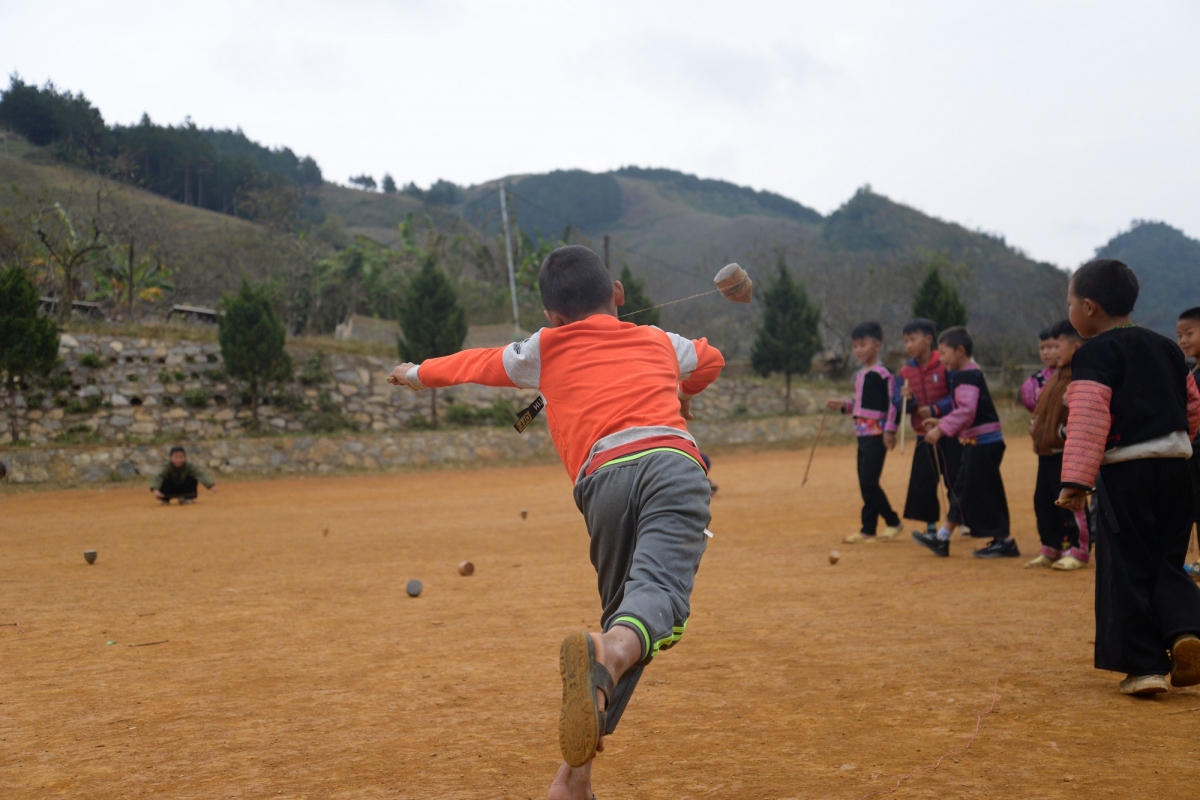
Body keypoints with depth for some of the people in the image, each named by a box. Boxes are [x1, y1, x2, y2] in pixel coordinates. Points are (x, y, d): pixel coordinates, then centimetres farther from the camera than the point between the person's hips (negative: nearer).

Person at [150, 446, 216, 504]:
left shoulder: (189, 466, -22)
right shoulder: (167, 467, -25)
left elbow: (201, 475, -37)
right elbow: (158, 477, -41)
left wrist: (211, 485, -55)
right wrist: (155, 490, -62)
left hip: (184, 491, 1)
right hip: (171, 492, -1)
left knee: (193, 479, -25)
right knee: (164, 481, -30)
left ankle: (189, 498, -6)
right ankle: (165, 500, -6)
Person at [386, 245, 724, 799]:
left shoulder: (545, 349, 27)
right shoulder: (661, 342, 32)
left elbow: (476, 363, 42)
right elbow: (709, 360, 53)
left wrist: (417, 374, 61)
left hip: (603, 476, 1)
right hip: (673, 460, 0)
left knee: (620, 615, 12)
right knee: (657, 588, -22)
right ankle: (605, 659, -55)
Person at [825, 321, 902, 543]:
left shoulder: (882, 373, -11)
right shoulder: (859, 375, 15)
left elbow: (892, 402, -14)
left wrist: (890, 429, -17)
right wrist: (844, 405, 9)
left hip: (877, 434, -9)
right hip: (862, 433, 9)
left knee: (868, 481, -12)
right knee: (864, 482, 9)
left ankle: (892, 522, 3)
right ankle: (868, 529, 14)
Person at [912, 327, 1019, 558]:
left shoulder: (968, 376, -16)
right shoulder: (968, 374, 16)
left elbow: (967, 411, -27)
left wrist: (941, 429, -26)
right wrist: (941, 423, 15)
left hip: (983, 442, -11)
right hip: (977, 443, 11)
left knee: (983, 493, -4)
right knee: (962, 490, 13)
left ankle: (1005, 542, 3)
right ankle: (942, 539, 20)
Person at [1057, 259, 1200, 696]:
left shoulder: (1094, 353, -7)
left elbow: (1089, 419, -18)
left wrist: (1076, 479, -23)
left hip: (1124, 471, -6)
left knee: (1127, 569, 3)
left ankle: (1144, 665, 4)